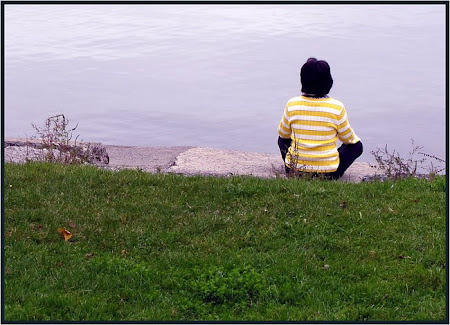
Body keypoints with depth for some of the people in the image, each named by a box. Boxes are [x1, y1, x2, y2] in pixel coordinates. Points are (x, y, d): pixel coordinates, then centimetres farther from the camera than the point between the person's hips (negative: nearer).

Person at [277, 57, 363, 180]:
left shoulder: (292, 105, -10)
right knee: (357, 146, 21)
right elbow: (348, 138, 1)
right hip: (327, 173, -2)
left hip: (295, 169, 2)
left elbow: (283, 133, 8)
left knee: (283, 139, 33)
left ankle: (292, 172, 17)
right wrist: (355, 139, 27)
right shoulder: (337, 108, -14)